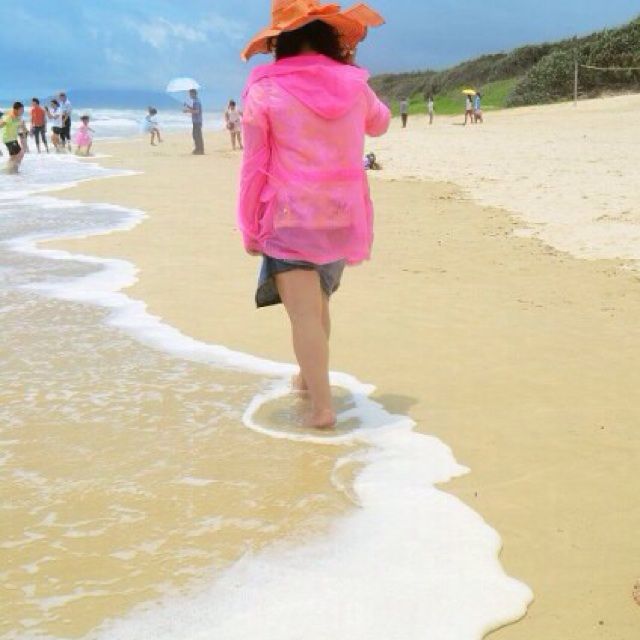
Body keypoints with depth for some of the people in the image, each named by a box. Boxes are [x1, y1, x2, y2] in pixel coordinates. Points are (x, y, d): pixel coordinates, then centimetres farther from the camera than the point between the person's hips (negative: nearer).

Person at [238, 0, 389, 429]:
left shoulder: (265, 91, -8)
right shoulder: (352, 83, 1)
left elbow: (254, 166, -5)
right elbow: (380, 123, 23)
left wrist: (249, 227, 3)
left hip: (289, 218, -4)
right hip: (343, 216, 5)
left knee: (304, 313, -3)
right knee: (318, 304, 23)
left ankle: (322, 406, -8)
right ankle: (309, 377, 41)